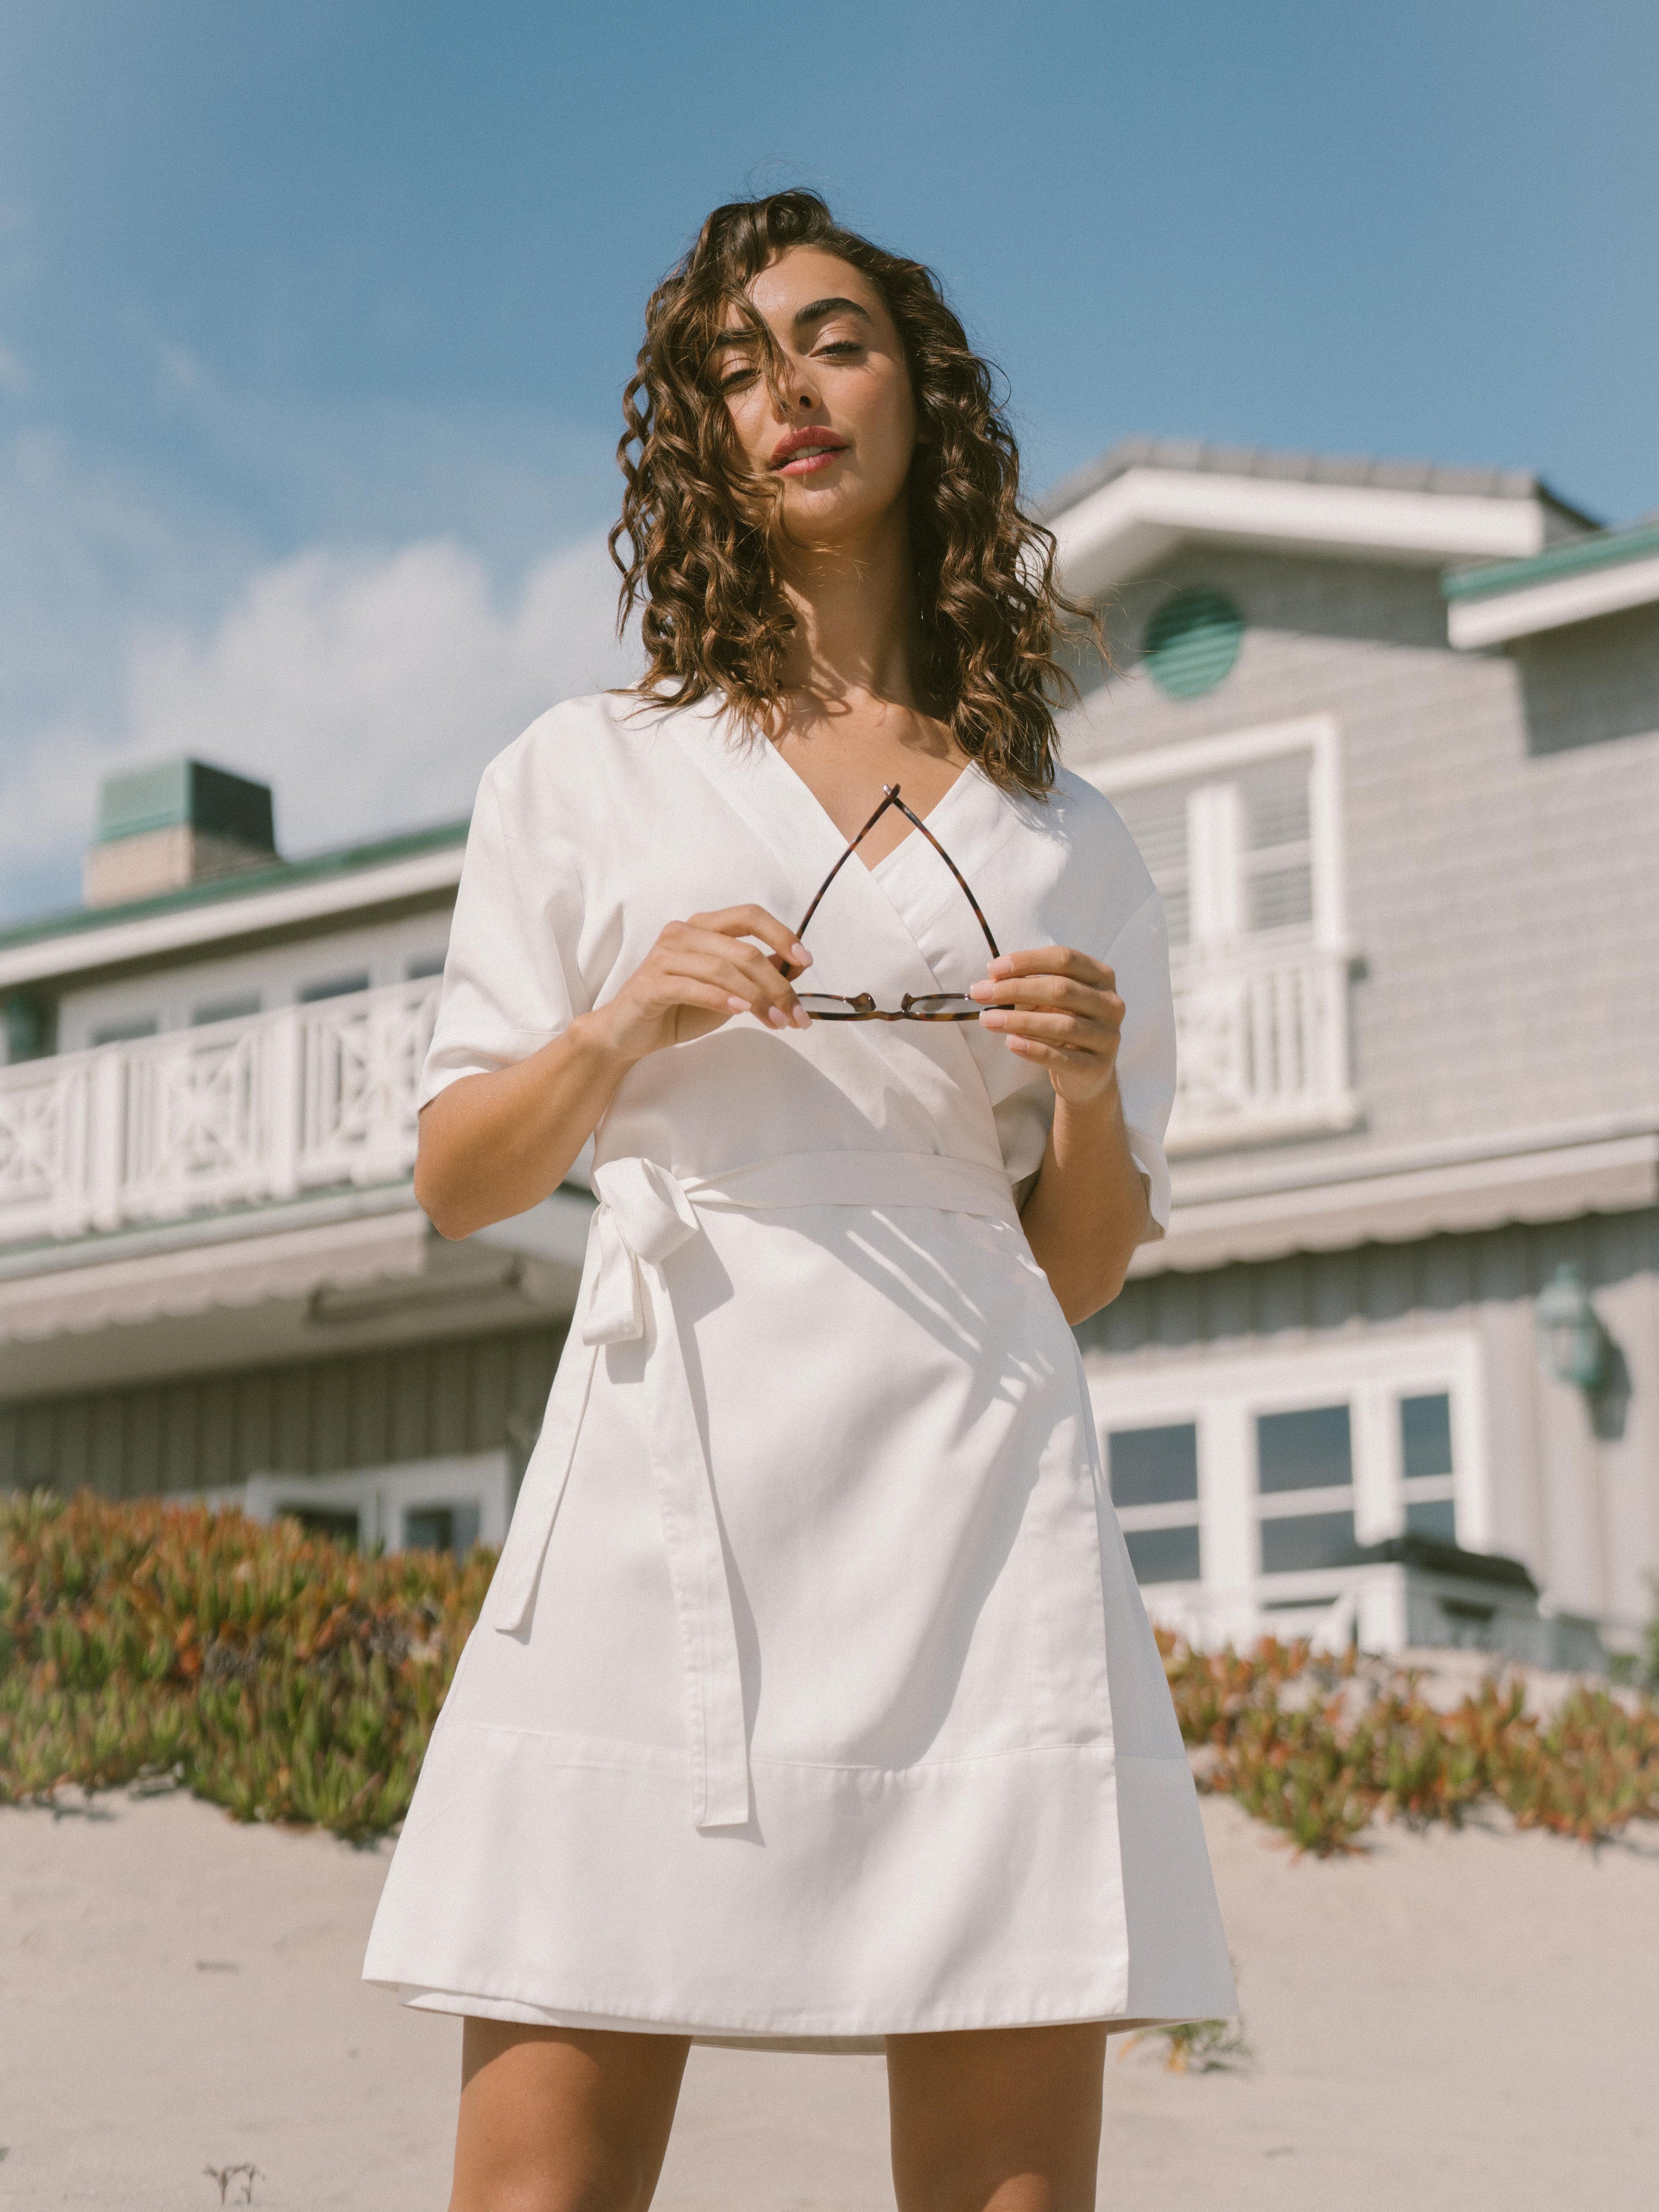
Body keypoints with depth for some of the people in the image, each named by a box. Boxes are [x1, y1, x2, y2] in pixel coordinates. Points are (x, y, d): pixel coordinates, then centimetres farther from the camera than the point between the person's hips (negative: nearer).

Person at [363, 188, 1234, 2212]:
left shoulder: (1060, 836, 17)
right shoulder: (583, 776, 14)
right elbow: (455, 1185, 12)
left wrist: (1093, 1084, -1)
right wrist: (620, 1030, -6)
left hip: (973, 1491, 1)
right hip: (665, 1467, -1)